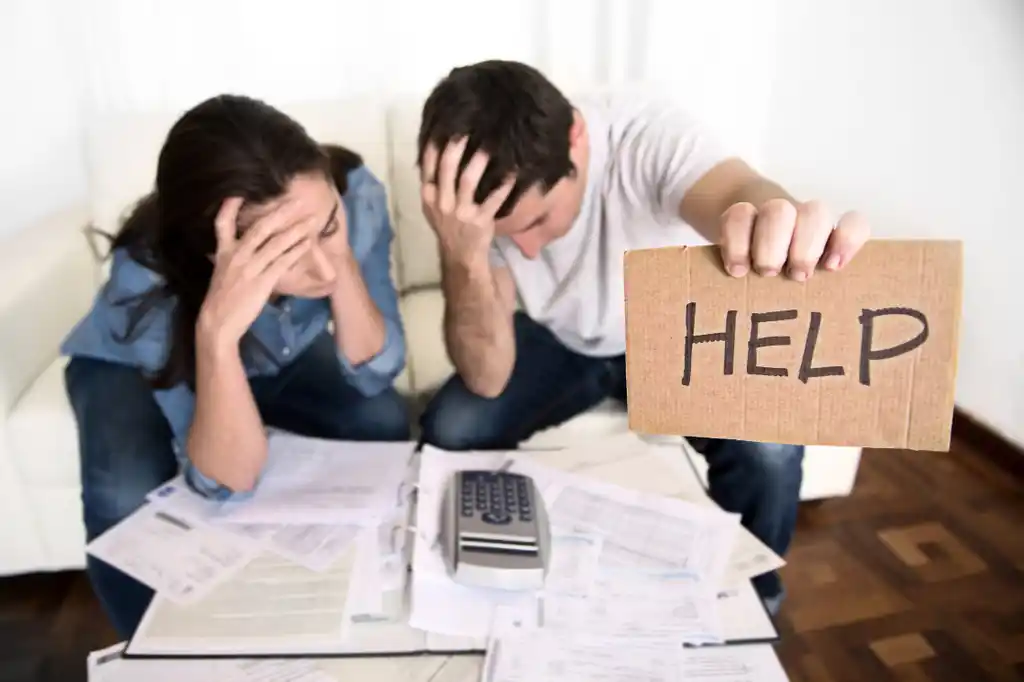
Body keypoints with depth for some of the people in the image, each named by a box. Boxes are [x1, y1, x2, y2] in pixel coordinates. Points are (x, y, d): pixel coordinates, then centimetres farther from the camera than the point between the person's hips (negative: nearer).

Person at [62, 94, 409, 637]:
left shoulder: (355, 194, -33)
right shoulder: (150, 276, -39)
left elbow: (375, 374, -26)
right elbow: (226, 482, -37)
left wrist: (342, 260, -43)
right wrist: (217, 331, -53)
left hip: (282, 351, 3)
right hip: (129, 367, -2)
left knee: (383, 422, -22)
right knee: (127, 504, -30)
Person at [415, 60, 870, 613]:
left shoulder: (649, 134, -32)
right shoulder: (473, 199, -25)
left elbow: (738, 193, -55)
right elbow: (486, 379, -30)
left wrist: (782, 232, -80)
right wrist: (463, 257, -47)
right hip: (558, 339, 2)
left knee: (768, 451, -26)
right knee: (449, 431, -20)